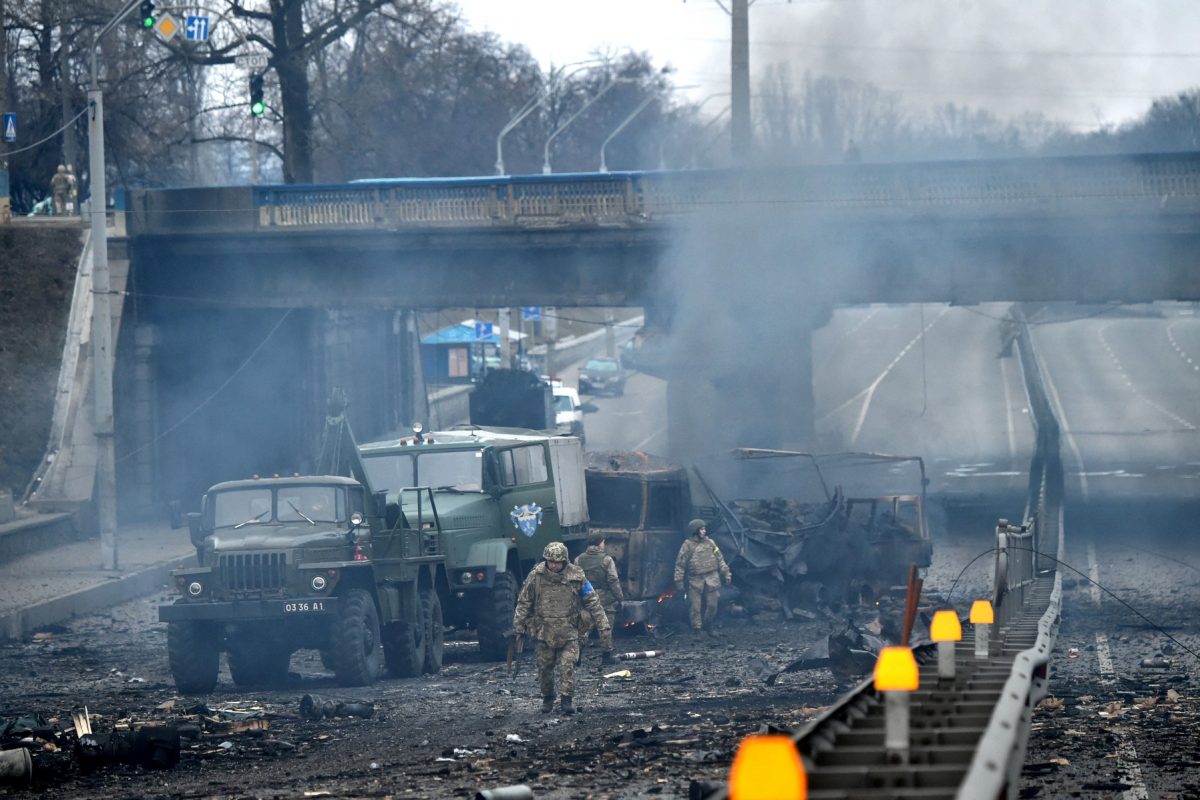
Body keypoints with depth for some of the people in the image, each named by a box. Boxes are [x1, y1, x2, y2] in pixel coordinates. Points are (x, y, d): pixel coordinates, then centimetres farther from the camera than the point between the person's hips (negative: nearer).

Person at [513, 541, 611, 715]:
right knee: (544, 667, 7)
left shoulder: (576, 576, -6)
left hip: (568, 632, -1)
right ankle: (547, 699, 25)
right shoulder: (536, 575, -5)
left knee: (568, 666, -10)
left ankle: (566, 700, -5)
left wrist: (604, 627, -3)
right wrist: (518, 627, 3)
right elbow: (524, 603, 4)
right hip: (544, 631, 1)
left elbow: (592, 602, -1)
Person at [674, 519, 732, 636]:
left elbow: (720, 560, 15)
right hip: (695, 580, -3)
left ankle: (708, 626, 24)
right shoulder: (688, 545, -2)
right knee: (695, 607, -3)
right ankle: (697, 630, 5)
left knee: (712, 605, 4)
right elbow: (680, 564, -1)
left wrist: (726, 573, 9)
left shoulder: (710, 543, 9)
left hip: (711, 578, 3)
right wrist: (679, 581, -4)